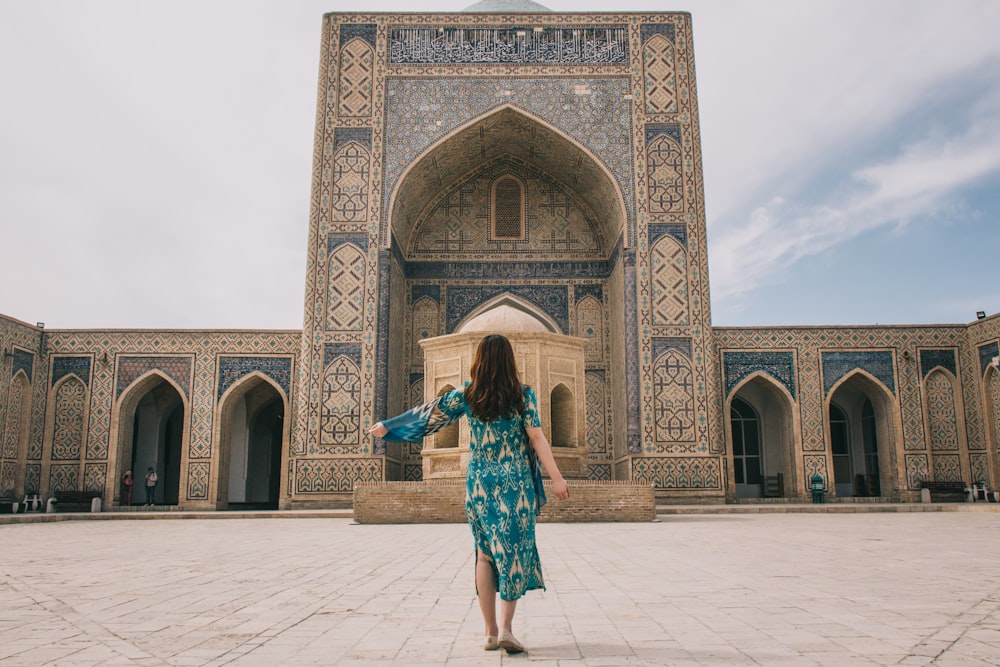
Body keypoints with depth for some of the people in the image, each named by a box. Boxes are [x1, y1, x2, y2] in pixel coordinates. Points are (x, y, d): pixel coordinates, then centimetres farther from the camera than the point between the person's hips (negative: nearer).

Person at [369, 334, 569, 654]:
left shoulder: (467, 395, 0)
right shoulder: (523, 395, -5)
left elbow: (427, 413, 6)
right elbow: (537, 438, -11)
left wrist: (387, 425, 18)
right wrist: (556, 478, -9)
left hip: (479, 484, 2)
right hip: (515, 484, -2)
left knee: (485, 554, 12)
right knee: (513, 552, 5)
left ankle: (491, 632, 13)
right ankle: (505, 628, -6)